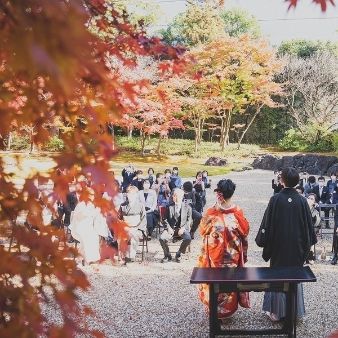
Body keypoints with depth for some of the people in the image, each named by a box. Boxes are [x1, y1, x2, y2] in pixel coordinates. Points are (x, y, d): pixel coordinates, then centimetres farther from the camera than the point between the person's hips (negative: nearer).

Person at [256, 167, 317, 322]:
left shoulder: (275, 200, -14)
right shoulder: (302, 201, -7)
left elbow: (267, 223, -10)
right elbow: (308, 225, 1)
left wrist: (263, 241, 1)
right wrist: (307, 244, 12)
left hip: (278, 245, -2)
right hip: (297, 246, 2)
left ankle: (277, 311, 15)